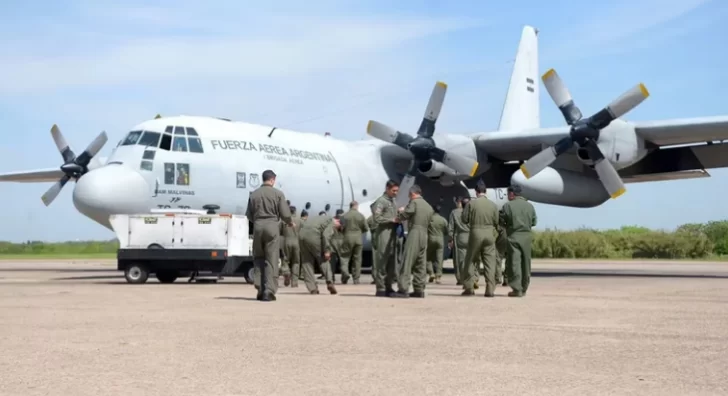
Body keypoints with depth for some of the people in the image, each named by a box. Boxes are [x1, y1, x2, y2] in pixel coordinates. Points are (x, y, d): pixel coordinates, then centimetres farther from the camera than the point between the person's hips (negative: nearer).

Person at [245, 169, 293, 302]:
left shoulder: (254, 194, 7)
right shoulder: (278, 193, -2)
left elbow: (248, 214, 10)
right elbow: (285, 214, -4)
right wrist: (290, 223, 17)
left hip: (257, 226, 3)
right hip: (272, 226, -3)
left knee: (258, 258, 15)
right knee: (271, 260, 1)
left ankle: (261, 289, 8)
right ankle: (269, 291, -5)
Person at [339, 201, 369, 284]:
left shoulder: (344, 216, -2)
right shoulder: (361, 216, 1)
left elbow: (341, 228, -3)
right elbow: (366, 228, 4)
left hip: (348, 238, -1)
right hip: (358, 238, 1)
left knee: (345, 257, 4)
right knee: (357, 259, 7)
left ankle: (345, 273, -20)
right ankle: (356, 279, 8)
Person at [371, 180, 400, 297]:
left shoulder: (392, 202, 20)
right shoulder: (381, 201, -6)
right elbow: (377, 218, -15)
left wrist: (398, 219, 6)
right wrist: (392, 220, -15)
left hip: (392, 234, 8)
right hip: (384, 233, -8)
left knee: (391, 262, 8)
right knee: (382, 262, -7)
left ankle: (388, 288, 12)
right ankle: (380, 289, -6)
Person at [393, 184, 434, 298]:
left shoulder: (414, 202, -6)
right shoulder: (429, 206, 18)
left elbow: (404, 216, -6)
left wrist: (402, 211, 18)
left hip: (414, 234, -8)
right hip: (424, 235, 8)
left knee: (407, 263, -9)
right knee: (421, 265, 9)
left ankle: (403, 289, -13)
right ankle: (419, 290, 9)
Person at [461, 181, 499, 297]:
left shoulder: (471, 203, -6)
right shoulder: (493, 205, 0)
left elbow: (465, 219, -3)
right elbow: (496, 222, 3)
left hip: (476, 233, -2)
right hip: (490, 234, 2)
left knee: (470, 260, 12)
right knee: (490, 262, 4)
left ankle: (469, 287, 10)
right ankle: (490, 289, 0)